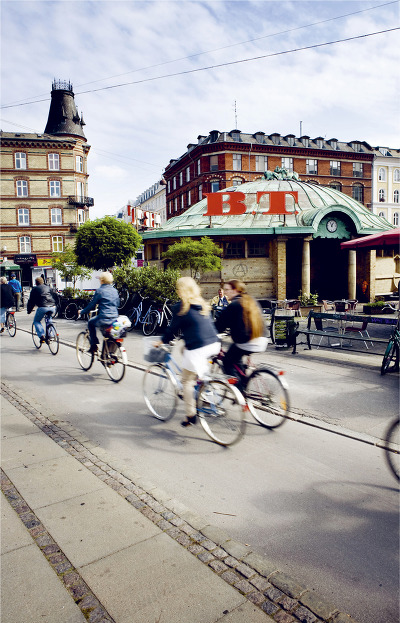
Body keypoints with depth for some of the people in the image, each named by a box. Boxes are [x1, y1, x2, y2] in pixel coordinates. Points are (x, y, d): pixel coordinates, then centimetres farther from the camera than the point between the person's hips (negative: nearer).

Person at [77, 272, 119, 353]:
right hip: (115, 319, 5)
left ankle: (94, 346, 18)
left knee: (90, 322, 22)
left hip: (103, 319, -5)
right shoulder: (114, 291, 10)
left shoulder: (99, 291, -7)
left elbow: (91, 305, -1)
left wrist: (81, 312, 13)